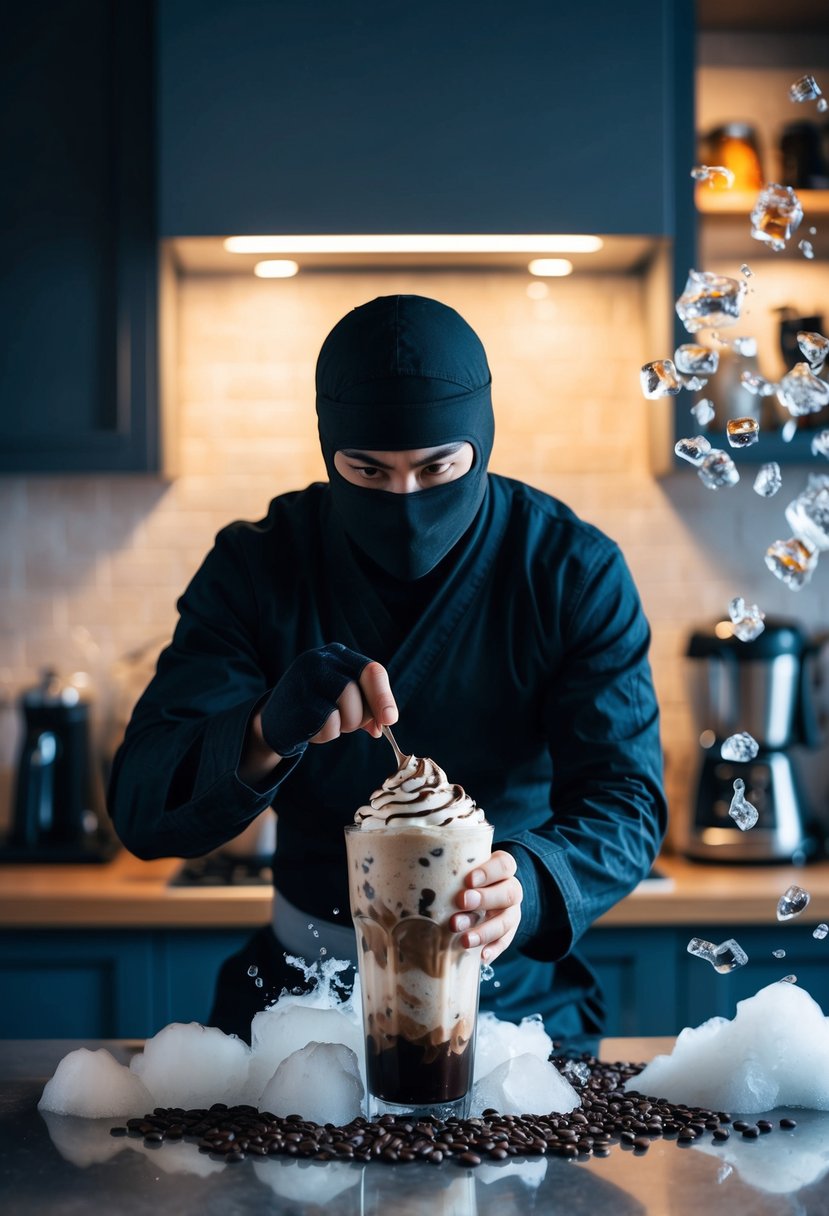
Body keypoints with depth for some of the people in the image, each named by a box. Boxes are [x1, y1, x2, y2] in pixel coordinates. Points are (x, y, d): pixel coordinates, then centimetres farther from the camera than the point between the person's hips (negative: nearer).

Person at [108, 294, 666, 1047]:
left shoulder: (576, 572, -8)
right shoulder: (256, 567, -6)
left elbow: (625, 795, -13)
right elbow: (142, 807, -13)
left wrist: (529, 884, -36)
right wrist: (268, 731, -35)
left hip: (512, 990, 0)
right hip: (305, 980, 1)